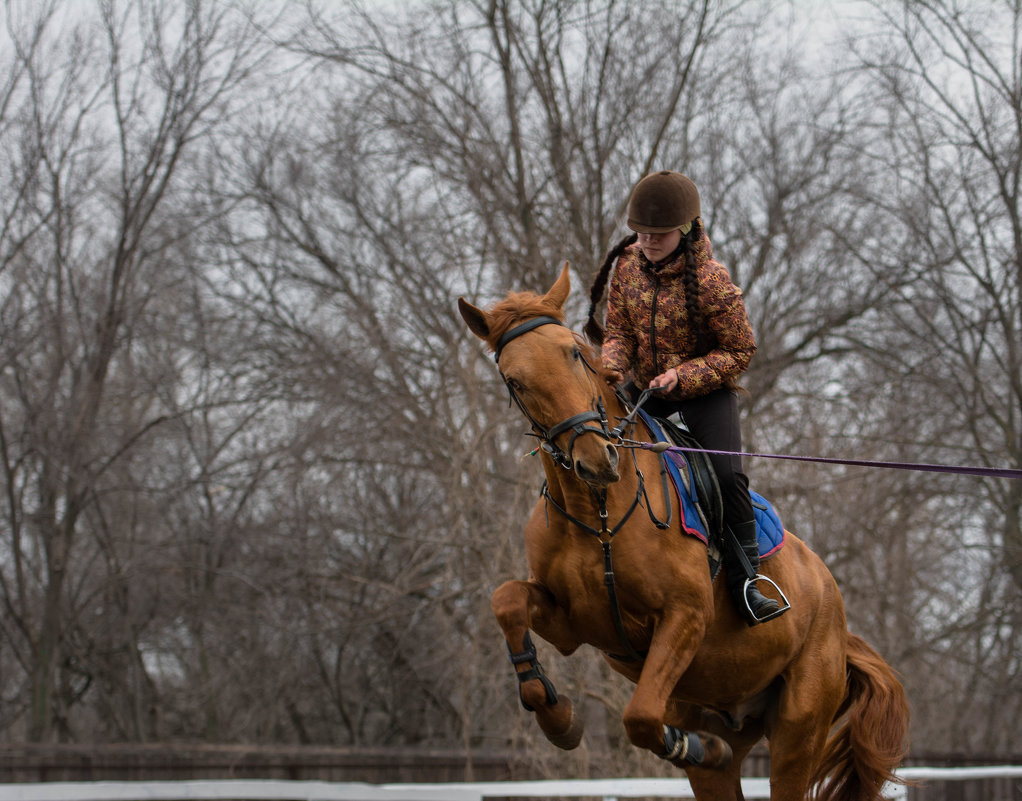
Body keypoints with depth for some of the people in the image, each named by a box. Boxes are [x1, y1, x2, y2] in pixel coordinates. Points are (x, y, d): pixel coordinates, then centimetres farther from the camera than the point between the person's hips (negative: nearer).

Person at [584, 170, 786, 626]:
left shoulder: (712, 282, -22)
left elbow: (739, 351, -15)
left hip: (707, 388, -5)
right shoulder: (627, 268, -6)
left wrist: (683, 375, -26)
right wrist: (612, 367, -21)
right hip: (644, 386, 5)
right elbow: (619, 331, 2)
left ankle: (746, 581, -11)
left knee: (726, 474, -23)